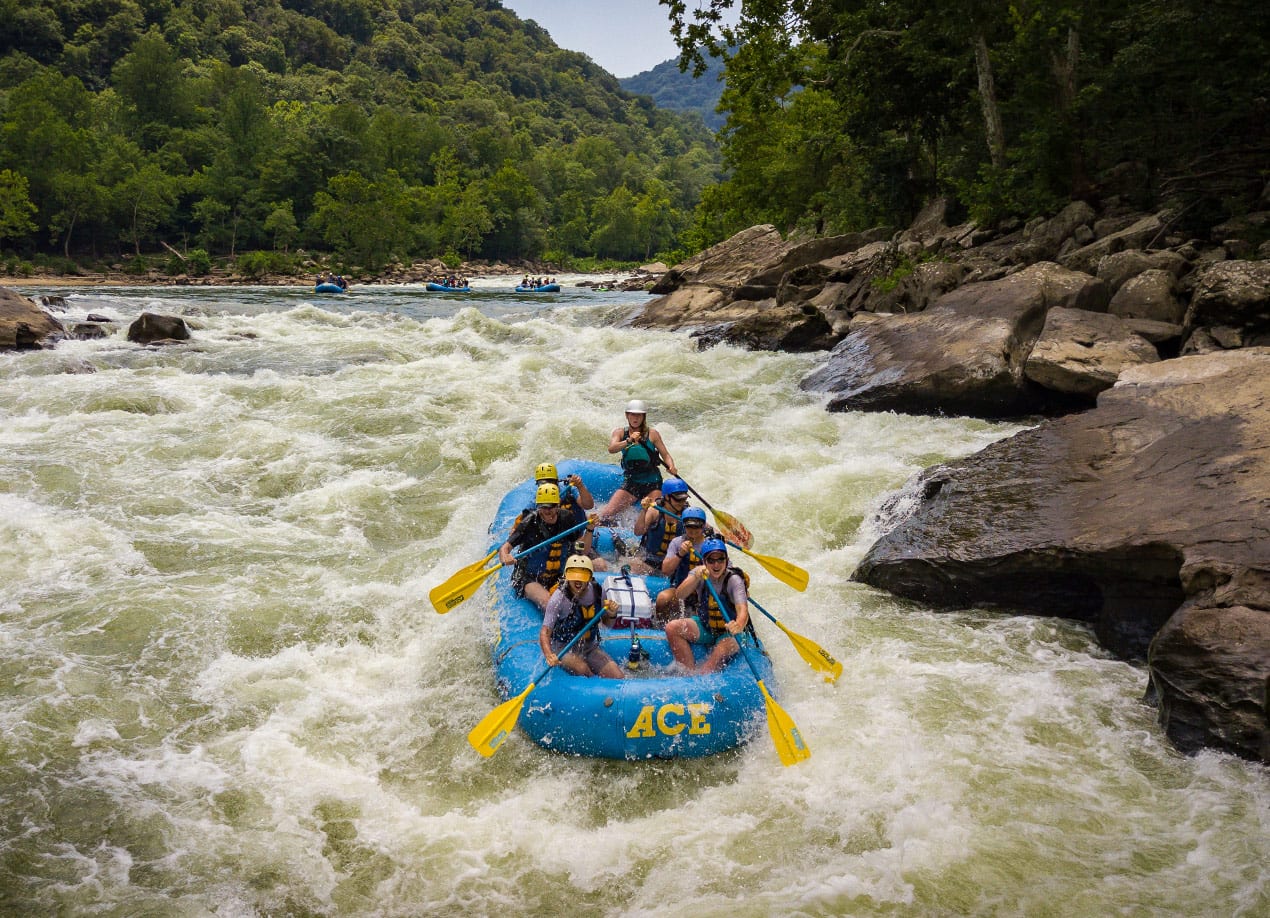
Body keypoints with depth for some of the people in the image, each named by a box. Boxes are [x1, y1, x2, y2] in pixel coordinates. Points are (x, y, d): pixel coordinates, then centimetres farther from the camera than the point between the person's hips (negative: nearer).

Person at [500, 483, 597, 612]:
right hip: (527, 579, -4)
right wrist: (505, 558, -39)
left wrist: (589, 530, -14)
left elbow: (584, 550, 3)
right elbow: (504, 547, -16)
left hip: (556, 579, 4)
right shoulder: (529, 524, -11)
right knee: (547, 601, -32)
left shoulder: (565, 523, 0)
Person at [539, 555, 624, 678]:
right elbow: (545, 632, -24)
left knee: (617, 677, -12)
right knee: (582, 668, -34)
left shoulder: (595, 591, -5)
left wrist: (612, 615, -16)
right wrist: (549, 655, -43)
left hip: (590, 646, 4)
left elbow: (607, 624, 9)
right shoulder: (559, 598, -20)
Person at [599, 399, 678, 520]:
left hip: (652, 483, -1)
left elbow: (665, 455, 1)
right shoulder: (620, 432, 4)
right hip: (630, 482, 2)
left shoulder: (652, 433, 1)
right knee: (605, 515, -10)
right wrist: (629, 441, -30)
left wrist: (671, 467, -21)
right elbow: (611, 449, -14)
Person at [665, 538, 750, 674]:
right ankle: (690, 673, -21)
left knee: (724, 650, -36)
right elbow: (679, 595, -19)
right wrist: (696, 578, -37)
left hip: (728, 632, -4)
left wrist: (739, 625, -54)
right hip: (704, 626, 4)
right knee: (672, 628, -20)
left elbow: (743, 610, -31)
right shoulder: (699, 572, -6)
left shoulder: (734, 580, -17)